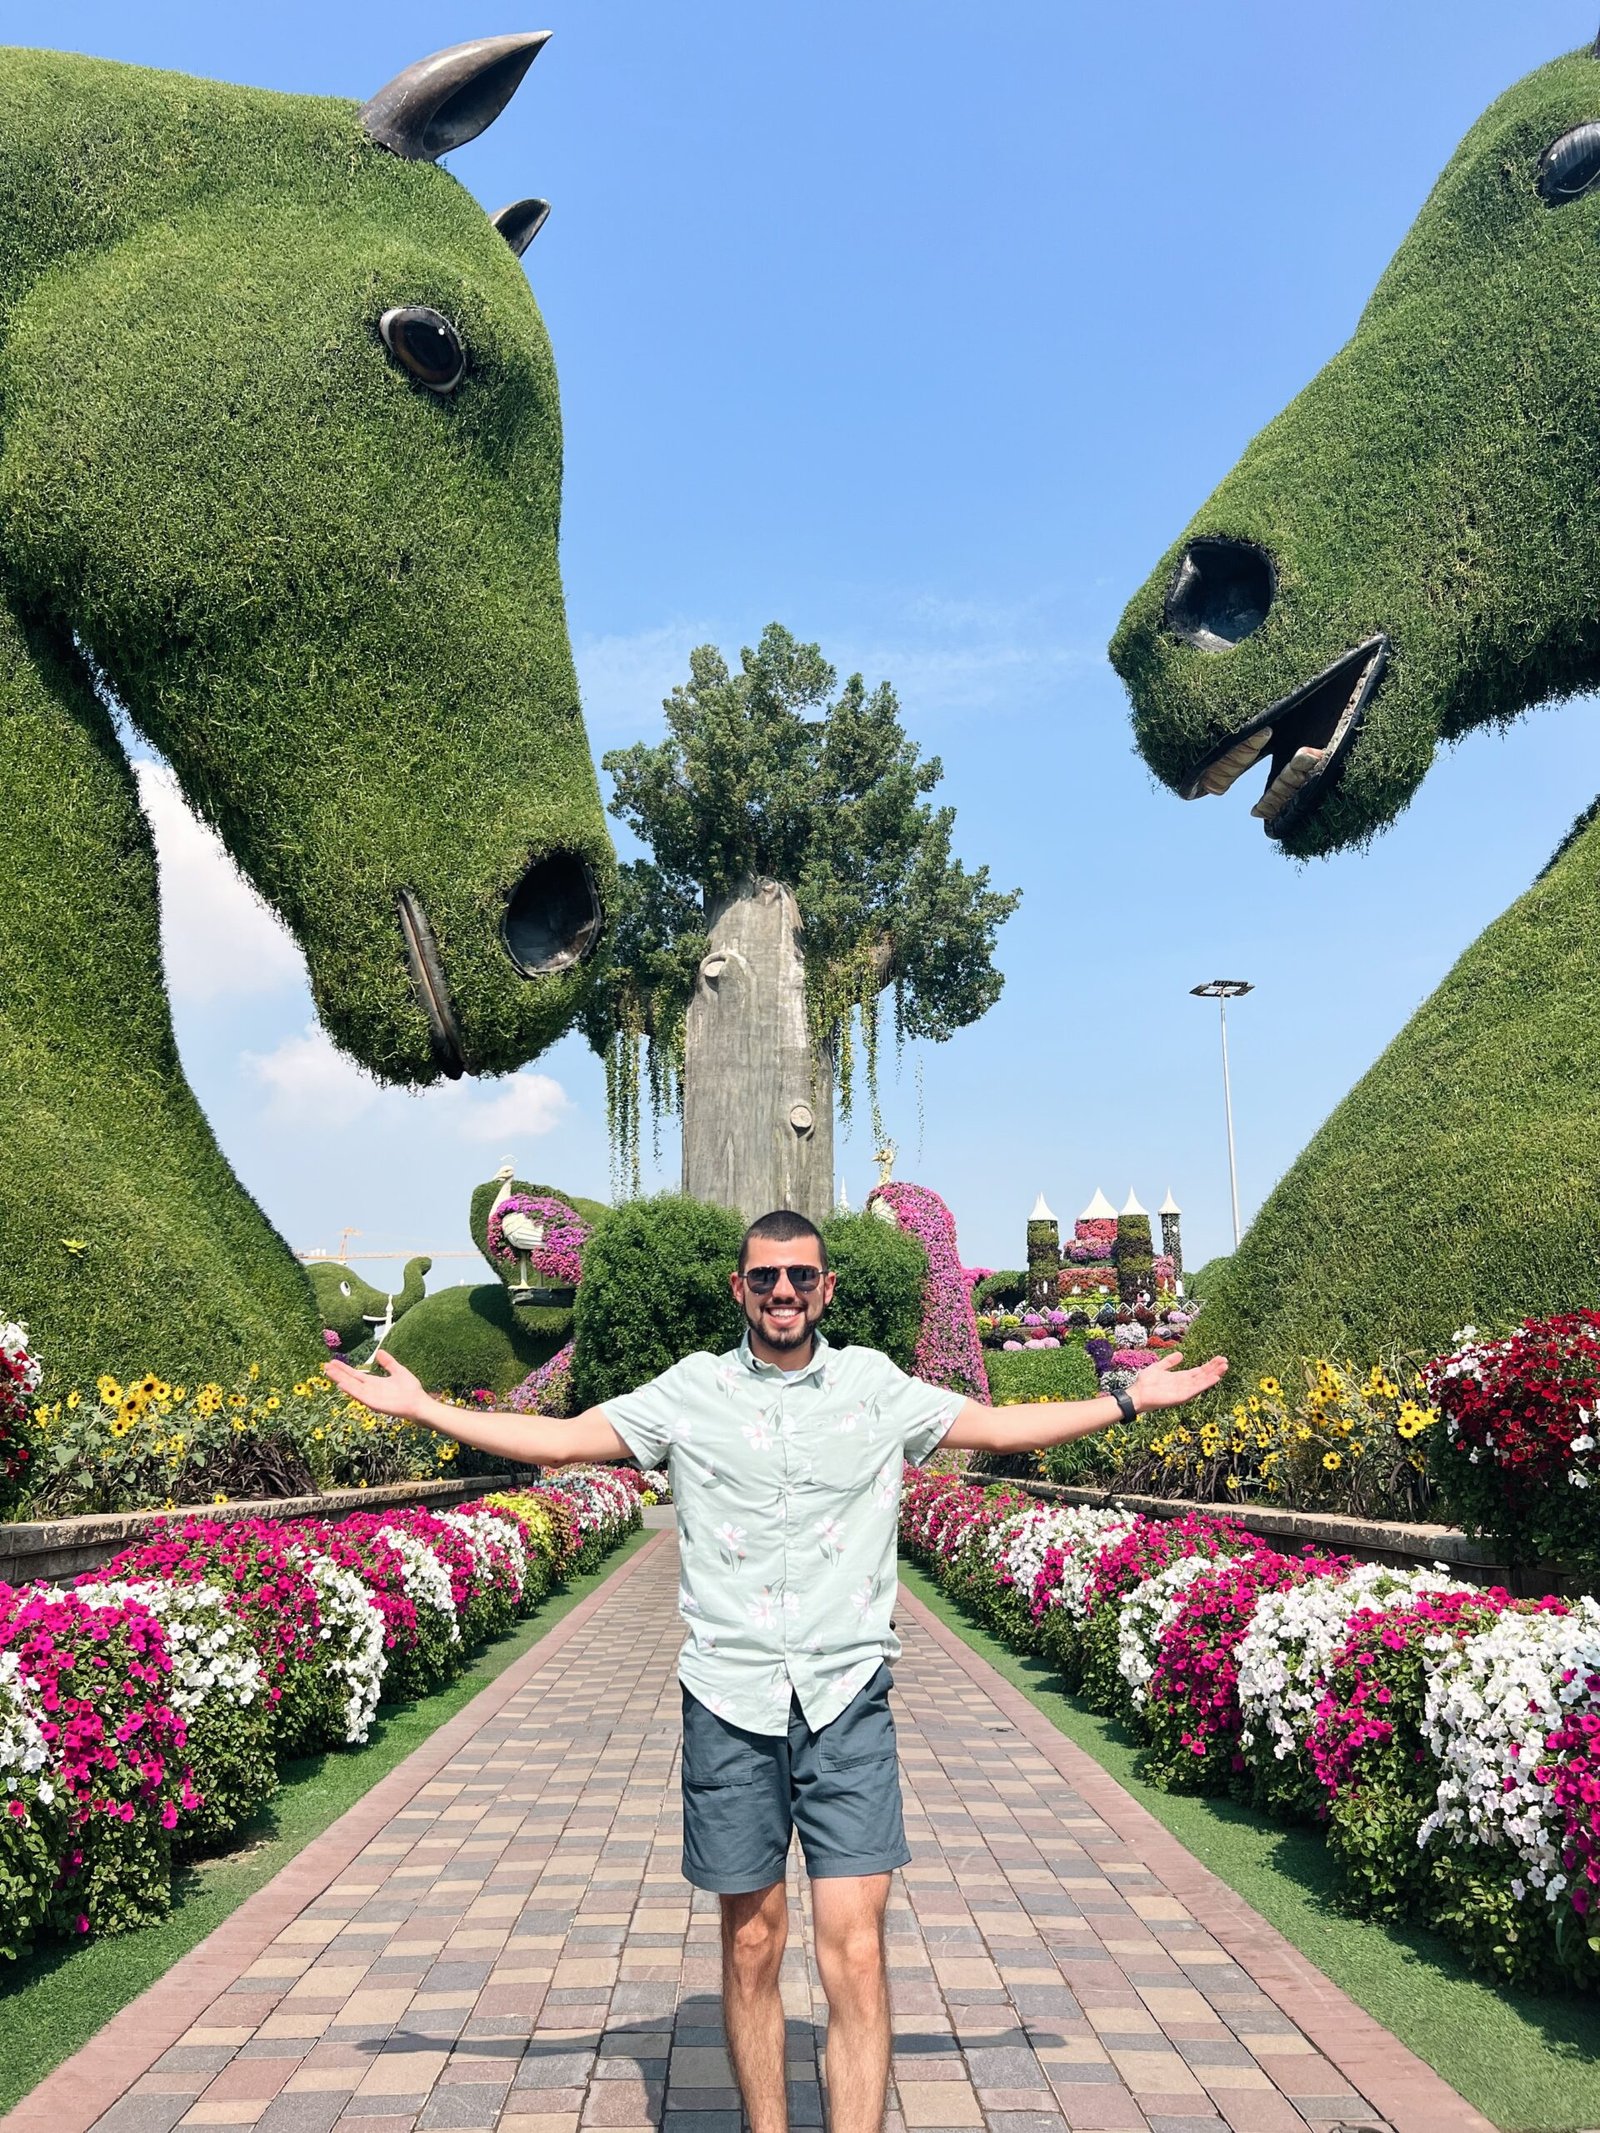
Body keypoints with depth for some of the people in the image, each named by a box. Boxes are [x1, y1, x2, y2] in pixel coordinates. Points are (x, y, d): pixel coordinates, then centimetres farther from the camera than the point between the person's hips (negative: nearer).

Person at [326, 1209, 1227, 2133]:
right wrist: (422, 1406, 8)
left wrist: (1132, 1400, 13)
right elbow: (561, 1440, 9)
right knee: (751, 1946, 11)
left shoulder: (877, 1385, 5)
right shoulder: (691, 1389, 4)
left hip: (848, 1699, 0)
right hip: (730, 1700, 1)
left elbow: (1001, 1426, 14)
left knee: (856, 1953, -8)